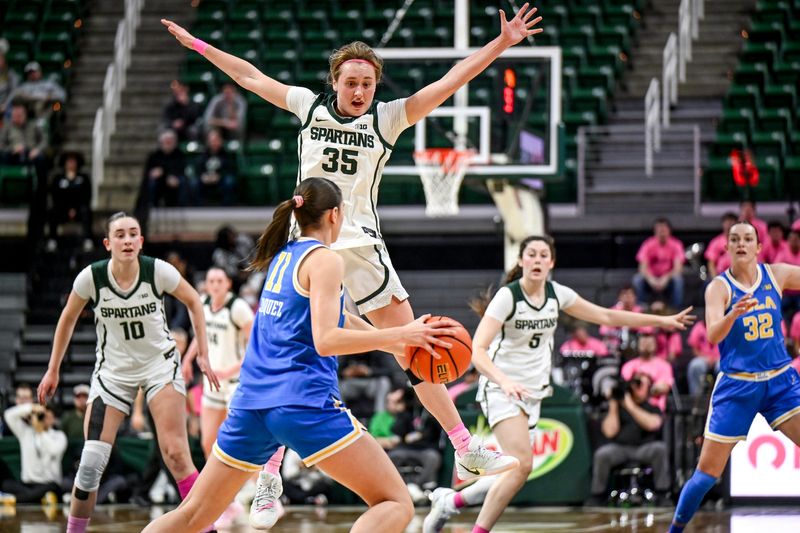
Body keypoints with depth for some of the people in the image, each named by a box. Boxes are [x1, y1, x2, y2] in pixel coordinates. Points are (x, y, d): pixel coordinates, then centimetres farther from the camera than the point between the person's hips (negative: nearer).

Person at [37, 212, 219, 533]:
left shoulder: (158, 271, -16)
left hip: (160, 363, -1)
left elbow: (193, 302, 2)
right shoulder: (91, 277, -14)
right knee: (91, 462, -8)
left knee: (175, 453, -16)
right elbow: (68, 319, 5)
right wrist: (53, 370, 8)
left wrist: (203, 354, 0)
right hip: (113, 370, 1)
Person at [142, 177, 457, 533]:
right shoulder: (324, 260, -4)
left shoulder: (282, 256, 21)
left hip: (251, 401, 8)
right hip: (305, 402, -8)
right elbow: (326, 340, -15)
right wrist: (401, 335, -14)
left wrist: (400, 343, 33)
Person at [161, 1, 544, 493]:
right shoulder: (309, 106, 6)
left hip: (361, 245, -1)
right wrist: (196, 44, 22)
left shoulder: (387, 118, 2)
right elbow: (250, 76, 16)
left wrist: (501, 44, -11)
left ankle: (467, 452, -2)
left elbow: (449, 83, -3)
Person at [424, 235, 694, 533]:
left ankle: (449, 501, 22)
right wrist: (504, 381, -42)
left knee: (513, 472, 2)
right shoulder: (507, 296, -16)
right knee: (522, 464, -23)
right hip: (501, 389, -6)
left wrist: (661, 321, 12)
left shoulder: (557, 294, 1)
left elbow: (607, 316, 12)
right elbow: (477, 349, -25)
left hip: (533, 394, 6)